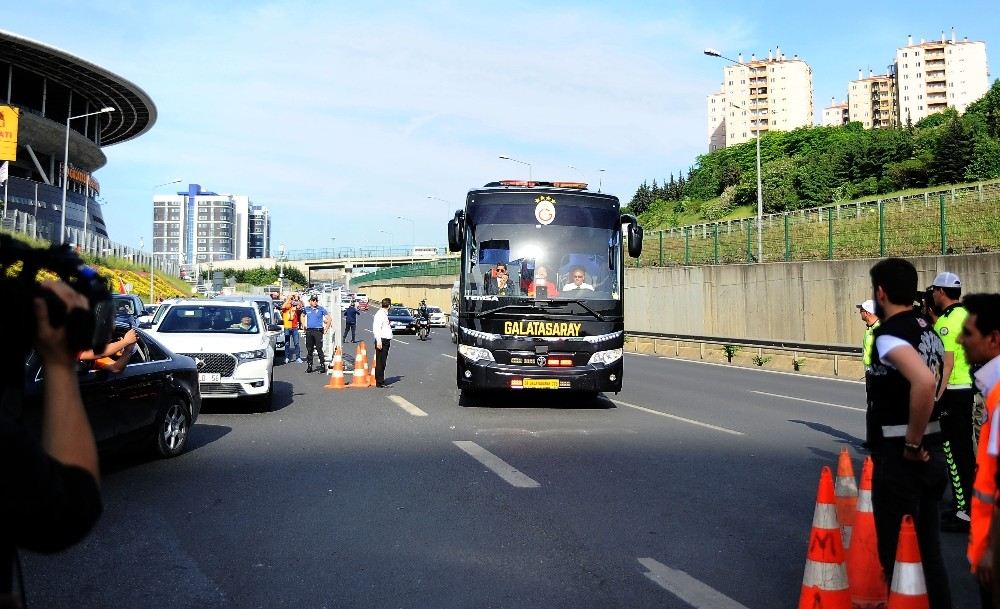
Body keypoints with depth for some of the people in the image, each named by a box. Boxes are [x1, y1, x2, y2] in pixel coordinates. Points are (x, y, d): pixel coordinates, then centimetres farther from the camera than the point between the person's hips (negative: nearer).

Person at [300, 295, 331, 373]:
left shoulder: (321, 309, -1)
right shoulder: (306, 309, 9)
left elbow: (329, 318, 1)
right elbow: (302, 316, 29)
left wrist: (326, 328, -2)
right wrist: (303, 326, 18)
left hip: (318, 331, -4)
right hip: (309, 331, 4)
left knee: (319, 349, -9)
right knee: (309, 349, 7)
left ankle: (322, 365, -5)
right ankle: (309, 366, 14)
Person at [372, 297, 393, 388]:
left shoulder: (385, 314, 18)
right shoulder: (380, 314, -12)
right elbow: (376, 329, -19)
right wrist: (379, 341, -24)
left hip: (386, 341, 10)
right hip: (382, 341, -10)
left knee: (382, 362, 13)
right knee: (380, 362, -7)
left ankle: (381, 380, 19)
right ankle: (379, 382, -6)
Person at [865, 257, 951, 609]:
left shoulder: (889, 336, -18)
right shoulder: (928, 331, 9)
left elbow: (924, 382, -36)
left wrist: (911, 445, -25)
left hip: (899, 458, -8)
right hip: (932, 454, 9)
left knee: (894, 553, 4)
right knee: (928, 549, 18)